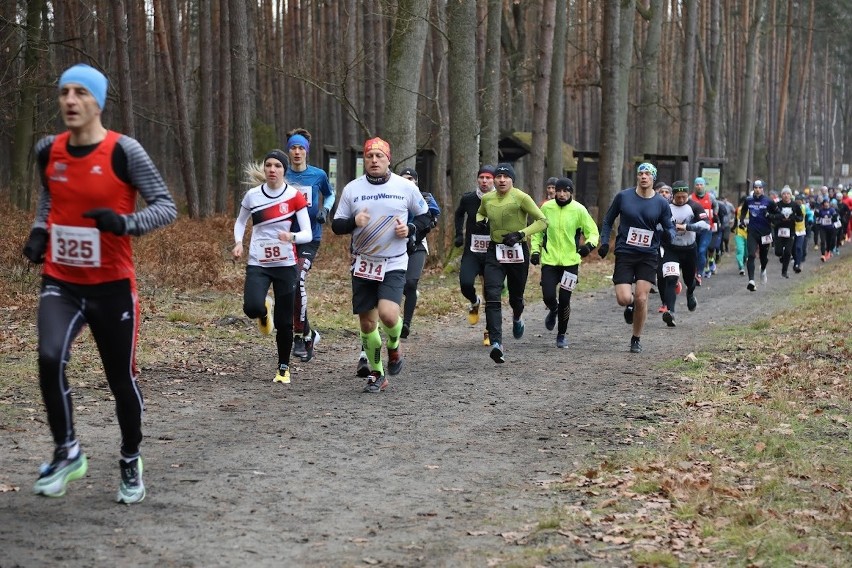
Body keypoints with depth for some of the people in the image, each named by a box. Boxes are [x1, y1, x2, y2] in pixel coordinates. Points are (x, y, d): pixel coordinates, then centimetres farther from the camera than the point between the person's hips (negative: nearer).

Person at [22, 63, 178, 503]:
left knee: (121, 379, 7)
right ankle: (67, 452, -3)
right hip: (60, 282, 3)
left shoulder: (124, 151, -13)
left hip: (112, 285, -2)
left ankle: (130, 462, 31)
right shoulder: (48, 151, 2)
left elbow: (166, 207, -12)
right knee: (50, 358, -22)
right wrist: (39, 234, 5)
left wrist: (125, 222, -30)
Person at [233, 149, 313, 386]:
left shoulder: (295, 196, -7)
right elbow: (240, 222, 17)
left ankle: (283, 368, 23)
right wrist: (238, 243, -2)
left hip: (286, 265, -1)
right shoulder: (252, 196, -1)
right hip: (258, 264, 1)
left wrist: (292, 236, -31)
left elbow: (308, 234, -9)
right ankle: (264, 310, 15)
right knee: (252, 307, -24)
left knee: (283, 321, 3)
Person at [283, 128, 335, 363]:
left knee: (298, 280, -21)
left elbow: (330, 195, 19)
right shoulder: (282, 176, 2)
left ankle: (300, 336, -12)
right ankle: (308, 334, 21)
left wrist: (325, 210, 0)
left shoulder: (318, 175, 0)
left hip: (310, 237, -2)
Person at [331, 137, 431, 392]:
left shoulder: (406, 187, -2)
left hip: (394, 264, -2)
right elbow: (336, 225, 5)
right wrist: (353, 222, -16)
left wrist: (410, 229, -10)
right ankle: (377, 375, 23)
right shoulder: (352, 189, 2)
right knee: (367, 322, 5)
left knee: (388, 314, -22)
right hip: (363, 264, 2)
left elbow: (425, 216, 10)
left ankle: (394, 347, 13)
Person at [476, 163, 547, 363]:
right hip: (495, 251, 2)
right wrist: (480, 222, 2)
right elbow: (480, 213, 26)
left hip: (518, 252, -2)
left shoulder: (521, 198, -11)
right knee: (492, 297, -15)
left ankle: (517, 318, 51)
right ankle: (496, 343, -23)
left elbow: (542, 221, -10)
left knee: (515, 296, 13)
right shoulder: (487, 199, 3)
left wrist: (520, 234, -21)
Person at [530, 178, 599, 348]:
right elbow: (537, 230, 15)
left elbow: (593, 231, 2)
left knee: (564, 300, -1)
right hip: (549, 260, 1)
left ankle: (561, 335, 20)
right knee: (548, 297, -10)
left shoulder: (579, 210, -5)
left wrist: (589, 244, -18)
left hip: (570, 261, -1)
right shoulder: (546, 208, 1)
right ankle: (553, 311, 29)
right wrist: (535, 250, 5)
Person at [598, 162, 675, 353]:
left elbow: (670, 228, 8)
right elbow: (608, 220, 11)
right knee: (623, 299, -13)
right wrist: (604, 242, 1)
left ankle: (636, 339, 13)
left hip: (648, 255, 0)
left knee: (641, 299, -6)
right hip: (625, 253, 0)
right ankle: (631, 304, 27)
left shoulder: (661, 203, 1)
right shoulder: (623, 196, -1)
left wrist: (668, 234, -16)